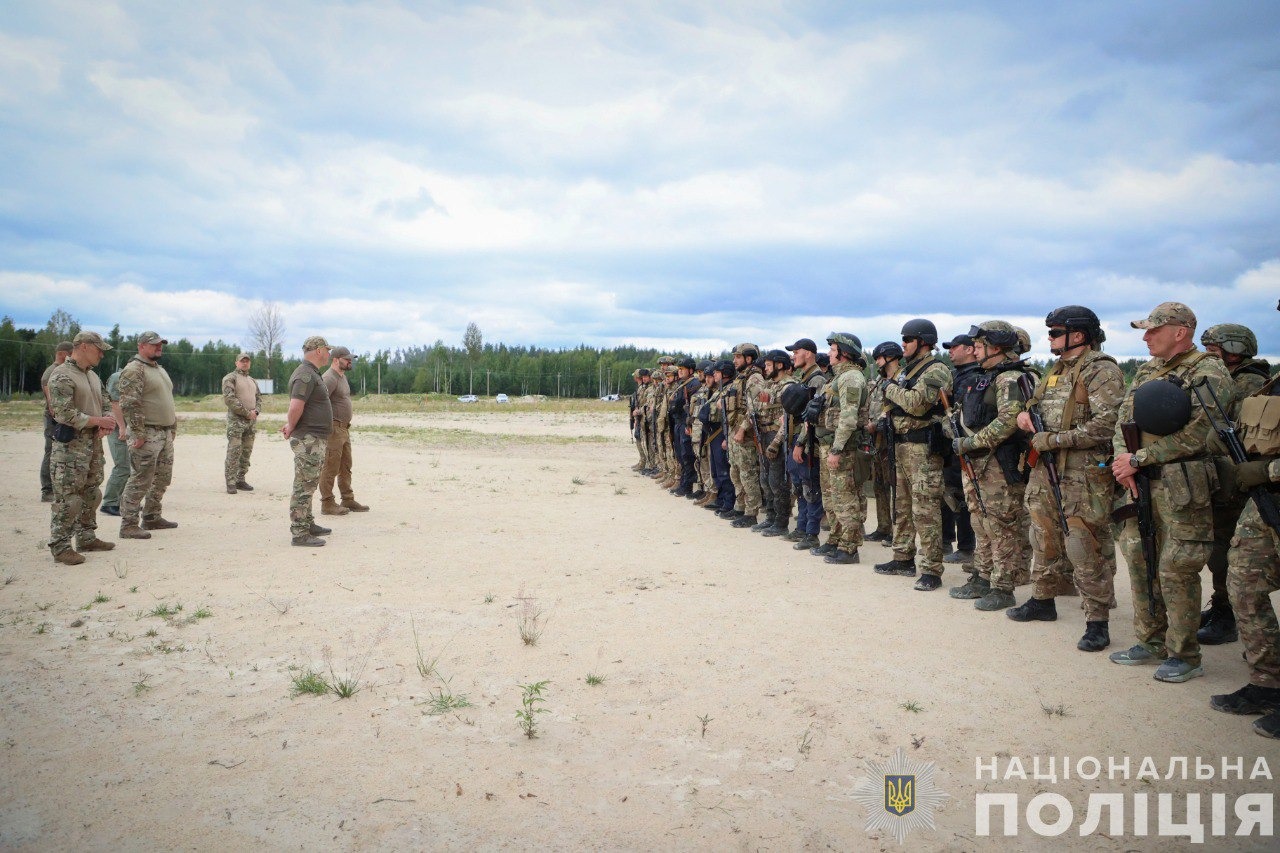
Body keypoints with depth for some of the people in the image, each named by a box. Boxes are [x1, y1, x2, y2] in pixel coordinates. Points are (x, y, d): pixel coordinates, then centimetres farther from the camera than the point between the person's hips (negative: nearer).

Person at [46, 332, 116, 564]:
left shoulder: (93, 376, 15)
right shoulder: (62, 376, -13)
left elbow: (104, 405, 20)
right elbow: (64, 414, -21)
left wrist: (106, 423, -2)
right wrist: (98, 421, -15)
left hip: (94, 442, 9)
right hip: (70, 446, -9)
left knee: (91, 494, 15)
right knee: (67, 498, -7)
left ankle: (86, 538, 27)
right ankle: (60, 547, 0)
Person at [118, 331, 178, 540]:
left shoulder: (160, 370, 18)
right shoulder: (134, 370, -12)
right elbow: (129, 404, -20)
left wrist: (173, 427, 20)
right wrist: (138, 434, -22)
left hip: (166, 434, 9)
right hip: (147, 435, -9)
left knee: (162, 479, 15)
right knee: (140, 481, -7)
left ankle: (152, 517, 26)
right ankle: (128, 525, -1)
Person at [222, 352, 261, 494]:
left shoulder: (252, 380, 19)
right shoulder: (230, 378, -3)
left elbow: (259, 397, 20)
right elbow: (229, 398, -14)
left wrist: (256, 411, -1)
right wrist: (246, 412, -15)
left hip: (252, 421, 7)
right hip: (236, 420, -7)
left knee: (247, 452, 8)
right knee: (234, 452, -9)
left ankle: (240, 480, 16)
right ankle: (230, 483, -8)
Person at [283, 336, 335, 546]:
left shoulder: (312, 374, 16)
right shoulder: (306, 375, -17)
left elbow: (296, 406, 23)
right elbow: (296, 407, -26)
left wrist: (290, 425, 8)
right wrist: (291, 428, -10)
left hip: (315, 440, 11)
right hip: (308, 440, -11)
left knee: (308, 484, 19)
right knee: (304, 486, -7)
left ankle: (308, 524, 30)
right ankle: (299, 534, -4)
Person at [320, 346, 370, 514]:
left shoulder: (343, 376, 16)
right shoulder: (329, 378, -15)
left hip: (344, 429, 10)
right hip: (333, 429, -10)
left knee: (345, 468, 15)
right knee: (330, 468, -4)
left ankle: (348, 500, 24)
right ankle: (327, 504, 2)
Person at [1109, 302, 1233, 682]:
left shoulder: (1208, 373, -9)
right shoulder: (1147, 371, 16)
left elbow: (1195, 435, -18)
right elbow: (1123, 419, 14)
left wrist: (1138, 458, -16)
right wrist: (1123, 459, -5)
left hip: (1181, 486, -8)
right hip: (1141, 482, 8)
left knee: (1176, 569, -4)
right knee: (1139, 560, 13)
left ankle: (1184, 656, 8)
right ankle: (1151, 642, 27)